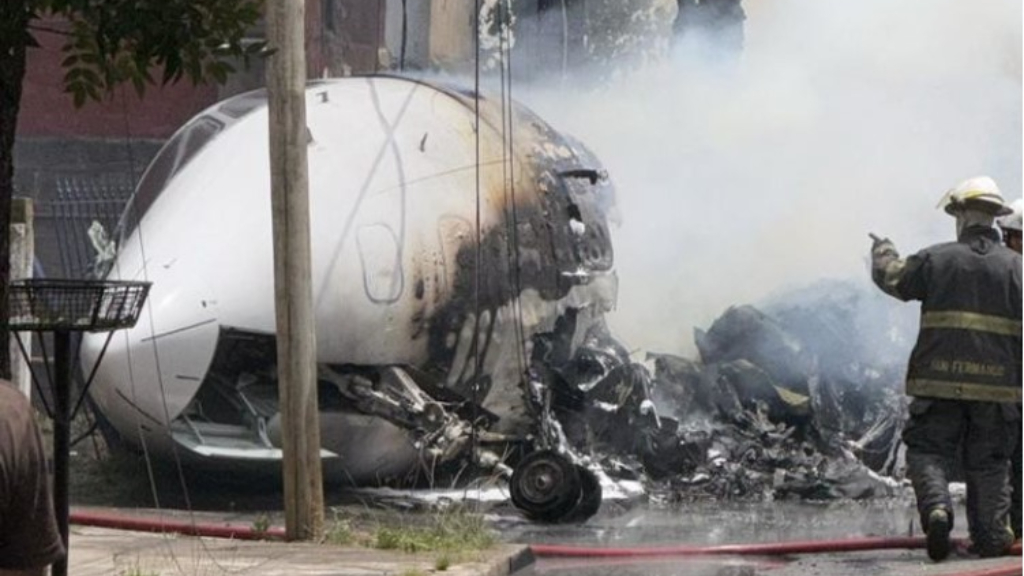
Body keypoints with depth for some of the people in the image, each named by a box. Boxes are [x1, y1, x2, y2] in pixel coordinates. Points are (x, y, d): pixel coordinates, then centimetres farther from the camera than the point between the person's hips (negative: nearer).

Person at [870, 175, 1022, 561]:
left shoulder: (936, 259, 0)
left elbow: (891, 277, 16)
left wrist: (882, 252, 37)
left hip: (940, 378, -1)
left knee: (928, 450, 6)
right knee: (988, 462, 11)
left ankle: (936, 507, -20)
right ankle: (991, 537, 10)